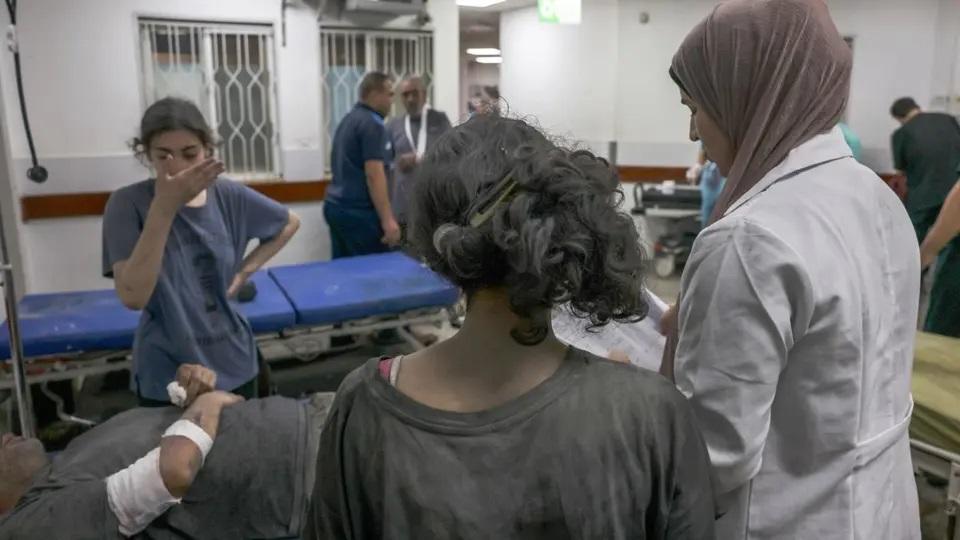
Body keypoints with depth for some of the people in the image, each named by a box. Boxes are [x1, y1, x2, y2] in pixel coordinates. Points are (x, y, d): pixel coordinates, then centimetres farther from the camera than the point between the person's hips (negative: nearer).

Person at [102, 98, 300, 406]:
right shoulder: (128, 204, -13)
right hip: (166, 377, -3)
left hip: (234, 365, 3)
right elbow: (133, 297, -25)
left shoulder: (228, 196, -4)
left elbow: (290, 223, 13)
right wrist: (165, 206, -29)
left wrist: (246, 269, 0)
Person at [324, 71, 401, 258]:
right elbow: (374, 175, -19)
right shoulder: (372, 123, -12)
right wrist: (388, 219, -21)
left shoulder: (348, 119, 17)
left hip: (336, 205, 9)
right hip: (358, 210, -9)